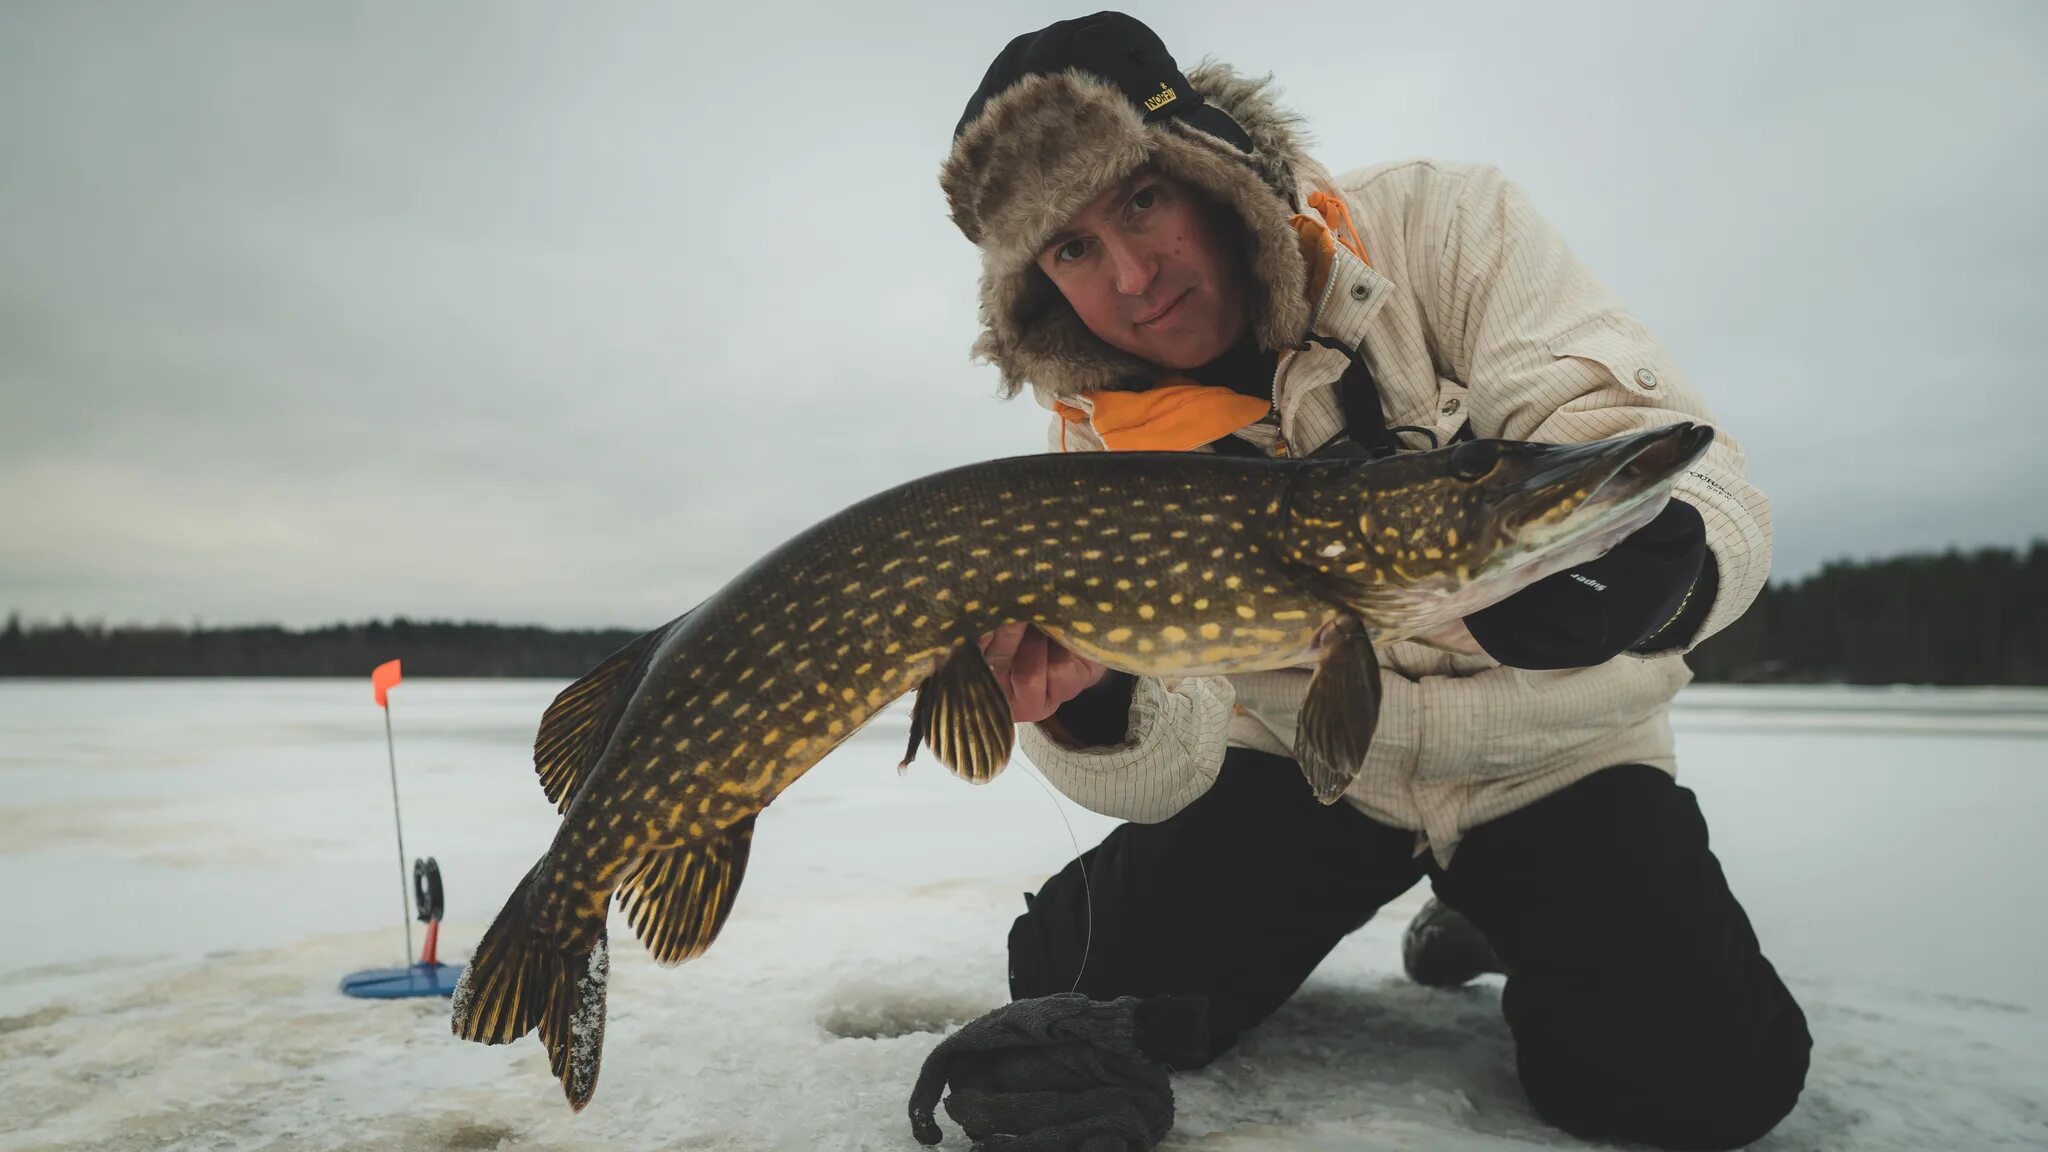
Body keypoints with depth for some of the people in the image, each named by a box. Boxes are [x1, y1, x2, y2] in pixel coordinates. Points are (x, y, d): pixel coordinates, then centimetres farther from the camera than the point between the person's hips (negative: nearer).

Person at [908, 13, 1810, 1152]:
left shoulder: (1443, 230, -17)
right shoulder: (1099, 447, -10)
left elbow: (1703, 480, -24)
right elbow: (1163, 773, -16)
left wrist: (1656, 558, -48)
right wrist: (1088, 704, -40)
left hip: (1551, 751, -1)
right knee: (1084, 969, -12)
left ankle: (1495, 924, 13)